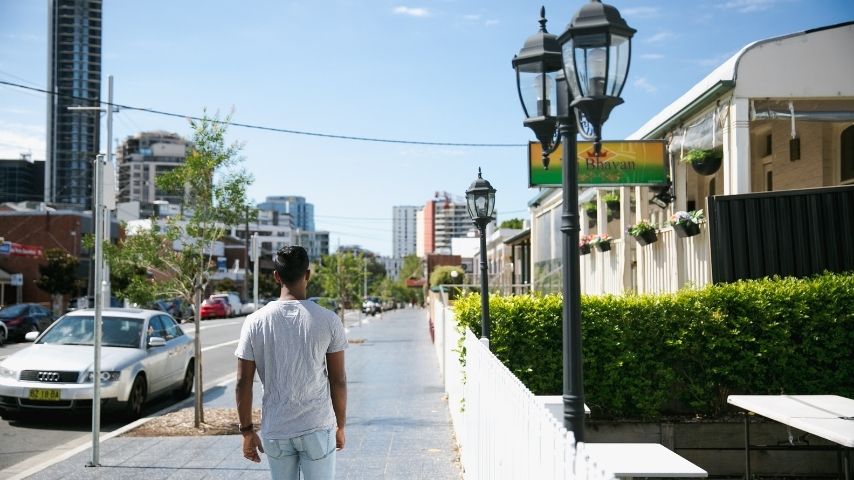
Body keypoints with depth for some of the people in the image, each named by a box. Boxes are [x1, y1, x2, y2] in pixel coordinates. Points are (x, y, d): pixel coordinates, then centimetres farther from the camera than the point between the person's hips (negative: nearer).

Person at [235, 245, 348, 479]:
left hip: (275, 432, 2)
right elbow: (338, 380, -3)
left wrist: (247, 431, 8)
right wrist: (340, 425, 10)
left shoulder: (255, 322, -4)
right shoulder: (328, 320, -7)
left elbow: (243, 383, -2)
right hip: (318, 427, -1)